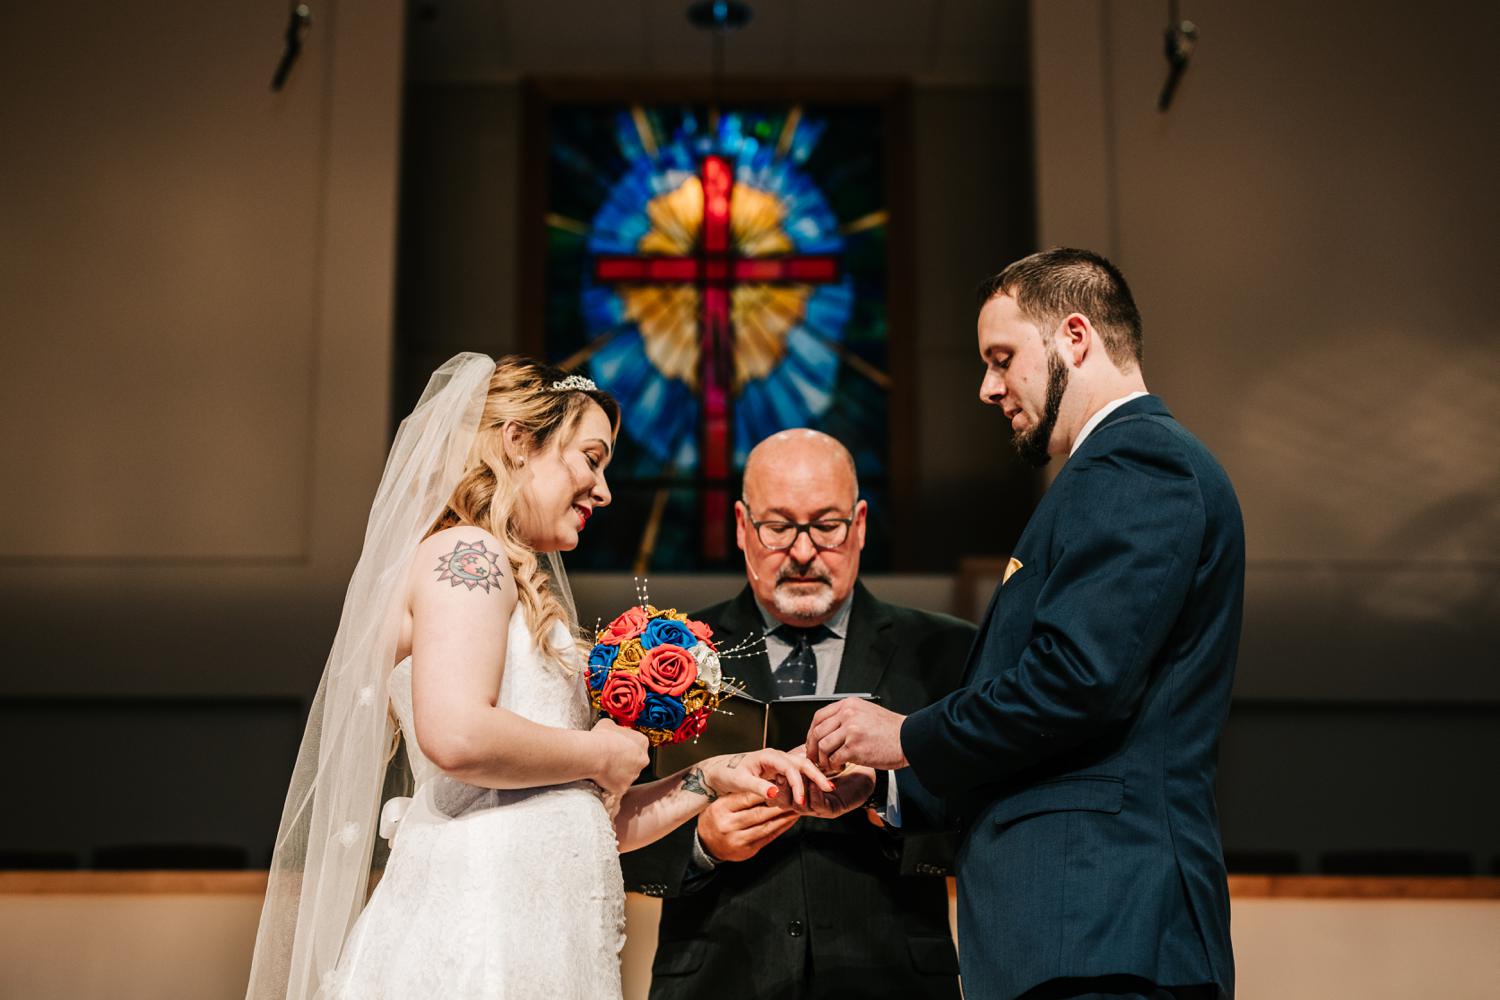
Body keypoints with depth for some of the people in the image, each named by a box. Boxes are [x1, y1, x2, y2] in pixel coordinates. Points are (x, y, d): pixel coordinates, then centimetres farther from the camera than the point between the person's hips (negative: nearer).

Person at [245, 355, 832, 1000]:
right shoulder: (466, 553, -4)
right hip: (477, 932, -9)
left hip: (531, 939, 9)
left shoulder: (522, 591, 23)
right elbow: (456, 735, -22)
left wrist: (714, 778, 12)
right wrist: (600, 754, -7)